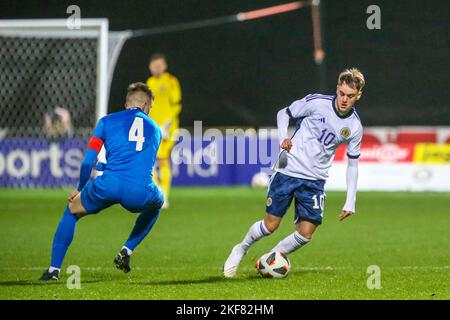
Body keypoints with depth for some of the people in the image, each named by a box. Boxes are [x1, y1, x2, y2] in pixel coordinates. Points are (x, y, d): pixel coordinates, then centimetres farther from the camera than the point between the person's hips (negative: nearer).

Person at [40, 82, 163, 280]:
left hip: (108, 185, -1)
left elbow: (88, 162, 15)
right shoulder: (155, 129, 26)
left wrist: (80, 189, 30)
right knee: (157, 202, 38)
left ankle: (54, 269, 17)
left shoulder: (107, 121, 18)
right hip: (141, 193, 1)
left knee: (72, 211, 27)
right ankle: (126, 252, 26)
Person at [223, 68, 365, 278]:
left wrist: (350, 203, 5)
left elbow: (352, 164, 9)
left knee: (305, 234, -7)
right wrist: (283, 137, -14)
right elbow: (283, 113, 5)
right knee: (270, 225, -2)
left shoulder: (354, 127, -1)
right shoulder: (317, 103, -10)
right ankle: (241, 250, 26)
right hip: (288, 171, -2)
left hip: (315, 181, 3)